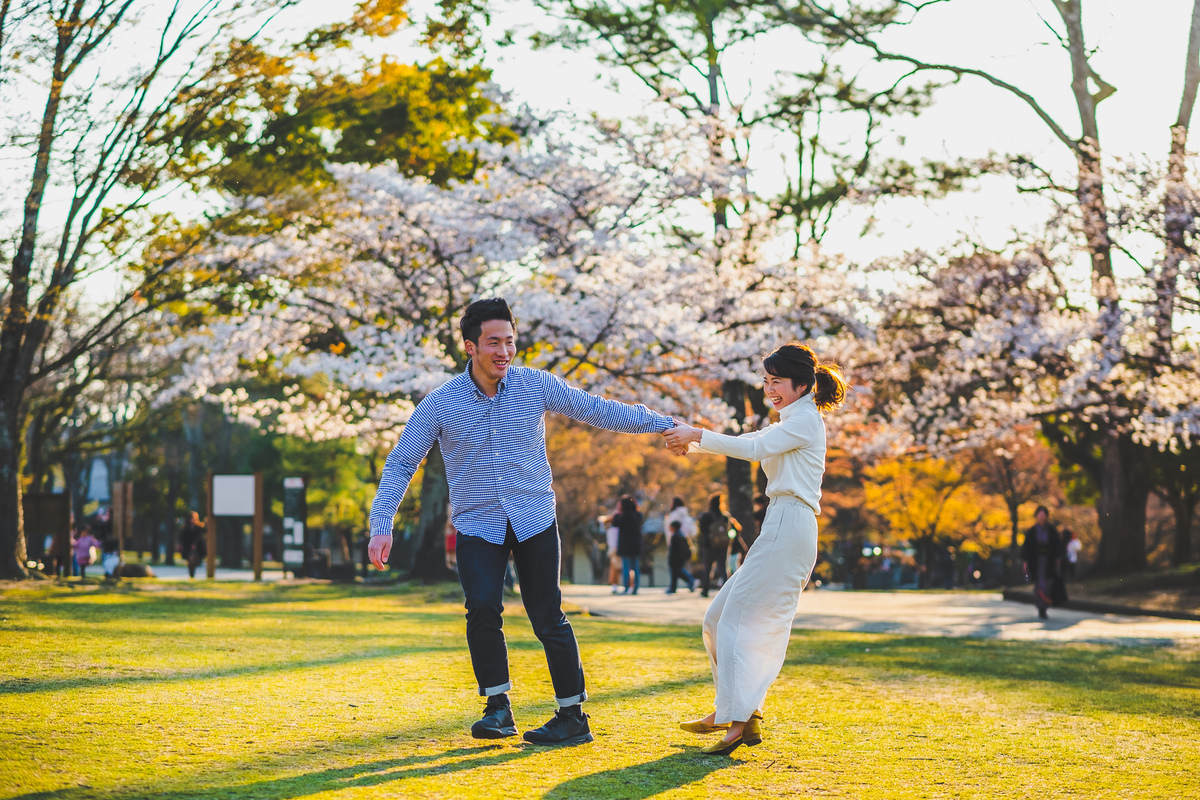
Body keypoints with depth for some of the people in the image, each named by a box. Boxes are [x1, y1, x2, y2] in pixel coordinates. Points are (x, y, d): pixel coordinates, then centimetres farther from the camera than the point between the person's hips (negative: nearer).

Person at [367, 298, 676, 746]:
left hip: (535, 520, 0)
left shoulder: (536, 386, -4)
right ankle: (498, 708, -5)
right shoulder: (440, 405, -7)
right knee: (483, 608, -20)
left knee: (548, 617, -3)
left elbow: (597, 410, 4)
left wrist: (663, 424, 3)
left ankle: (573, 716, 9)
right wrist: (381, 526, -10)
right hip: (477, 525, 0)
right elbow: (400, 464, -2)